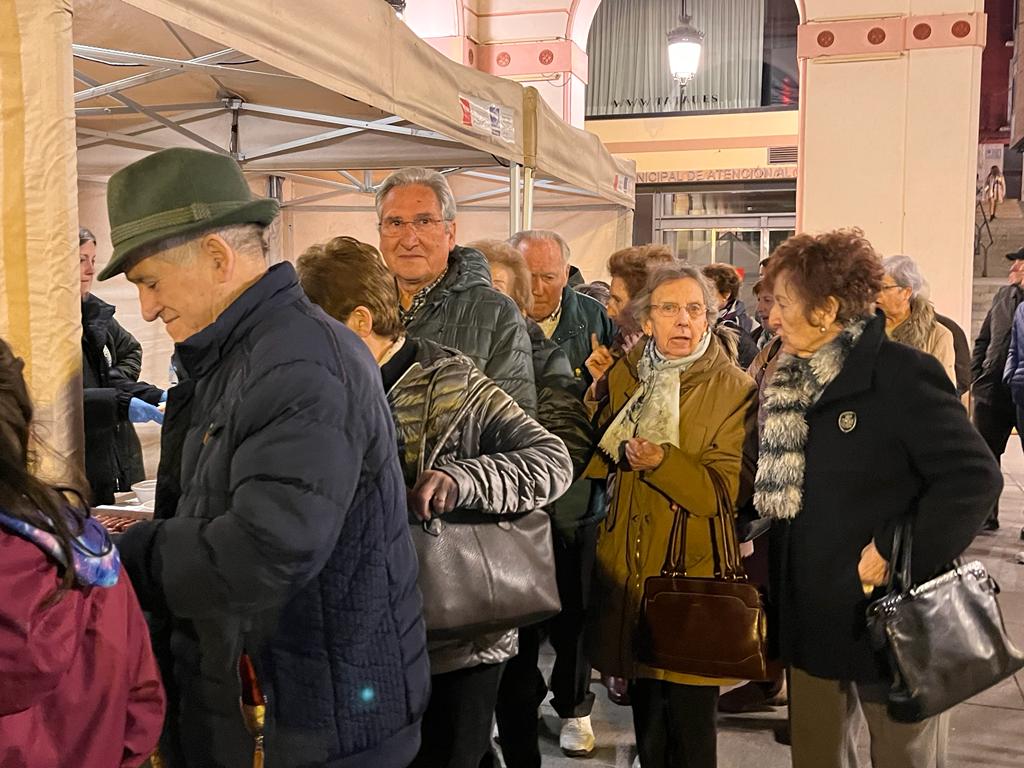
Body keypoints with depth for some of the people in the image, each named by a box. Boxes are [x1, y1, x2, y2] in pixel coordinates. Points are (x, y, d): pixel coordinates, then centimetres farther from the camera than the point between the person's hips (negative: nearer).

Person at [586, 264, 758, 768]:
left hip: (694, 572, -4)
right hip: (629, 567, 4)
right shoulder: (623, 376, 7)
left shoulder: (735, 390, -6)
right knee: (645, 712, 14)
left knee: (690, 722, 2)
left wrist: (663, 462, -25)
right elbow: (594, 462, 8)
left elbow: (728, 492, -13)